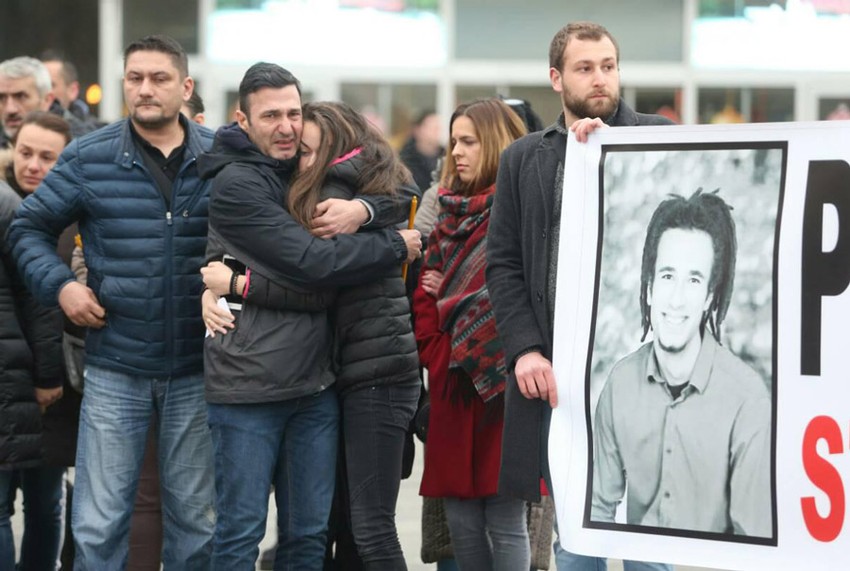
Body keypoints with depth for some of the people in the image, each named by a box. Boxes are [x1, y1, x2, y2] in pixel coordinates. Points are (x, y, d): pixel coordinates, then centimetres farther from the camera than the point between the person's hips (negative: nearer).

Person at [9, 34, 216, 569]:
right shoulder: (89, 158, -1)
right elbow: (29, 228, 8)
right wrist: (59, 285, -7)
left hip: (197, 369, 1)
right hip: (115, 369, -1)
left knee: (197, 520, 10)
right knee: (99, 524, 0)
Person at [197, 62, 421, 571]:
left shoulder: (305, 173, 14)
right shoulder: (236, 183, -11)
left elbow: (400, 197, 13)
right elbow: (313, 262, -18)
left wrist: (362, 208, -9)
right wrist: (398, 247, -6)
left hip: (315, 384, 7)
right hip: (248, 388, -7)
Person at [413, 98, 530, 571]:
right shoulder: (453, 211, 17)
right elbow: (428, 290, 18)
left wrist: (448, 301, -6)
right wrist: (433, 354, 3)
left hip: (502, 381, -7)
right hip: (453, 383, 7)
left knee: (505, 521, -5)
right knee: (461, 520, 6)